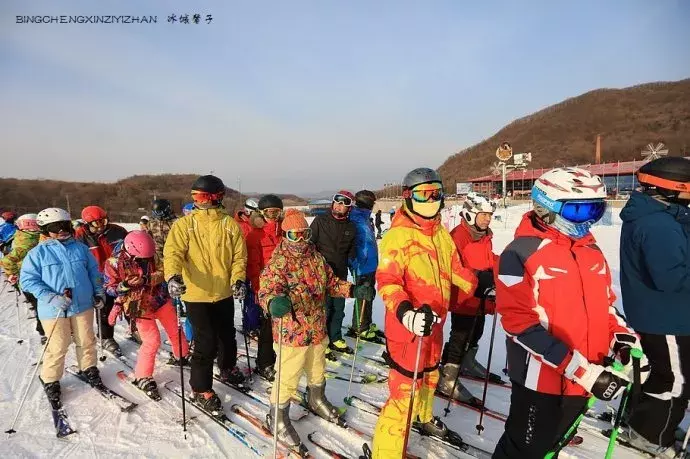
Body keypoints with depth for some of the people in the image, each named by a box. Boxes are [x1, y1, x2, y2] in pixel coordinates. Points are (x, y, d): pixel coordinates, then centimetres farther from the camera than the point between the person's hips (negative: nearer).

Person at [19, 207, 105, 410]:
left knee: (86, 342, 14)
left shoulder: (80, 248, 4)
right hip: (54, 309, -3)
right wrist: (50, 297, -18)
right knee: (57, 348, 4)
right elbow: (27, 280, -7)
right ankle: (50, 381, 26)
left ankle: (89, 369, 36)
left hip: (83, 305, 3)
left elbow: (94, 272, 13)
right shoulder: (38, 252, -5)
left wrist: (99, 293, 9)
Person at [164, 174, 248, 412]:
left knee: (227, 335, 20)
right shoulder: (184, 224, -5)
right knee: (206, 342, -2)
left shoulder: (230, 224, -4)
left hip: (224, 293, 3)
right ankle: (201, 389, 17)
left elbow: (239, 255, -3)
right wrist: (173, 276, -35)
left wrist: (238, 279, -18)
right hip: (196, 294, -2)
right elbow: (173, 252, -16)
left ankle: (228, 368, 46)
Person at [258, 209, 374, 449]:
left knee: (317, 371, 27)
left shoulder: (316, 258, 2)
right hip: (291, 333, -6)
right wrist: (274, 303, -55)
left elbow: (331, 282, 10)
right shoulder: (278, 263, -18)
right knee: (288, 378, 3)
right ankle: (278, 418, 29)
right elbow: (267, 290, -31)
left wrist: (354, 290, -6)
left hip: (317, 329, 7)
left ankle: (317, 400, 54)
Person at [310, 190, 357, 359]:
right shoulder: (320, 220, -6)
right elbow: (310, 243, -5)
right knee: (324, 308, 0)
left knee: (339, 309, 15)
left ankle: (335, 339, 32)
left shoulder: (350, 227, 7)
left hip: (341, 274, 5)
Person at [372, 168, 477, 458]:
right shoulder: (398, 235, -19)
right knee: (405, 389, -4)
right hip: (408, 325, -8)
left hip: (435, 321, 9)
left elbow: (454, 268, 19)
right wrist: (406, 313, -40)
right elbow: (387, 281, -26)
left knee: (429, 375, 29)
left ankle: (424, 418, 56)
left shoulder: (441, 232, 5)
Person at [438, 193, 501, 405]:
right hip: (462, 298, -10)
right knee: (460, 337, -4)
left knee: (476, 332, 25)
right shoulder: (458, 236, -21)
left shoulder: (484, 236, 8)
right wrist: (479, 277, -34)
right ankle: (447, 379, 7)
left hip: (479, 297, 10)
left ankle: (468, 363, 47)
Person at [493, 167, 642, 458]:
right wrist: (583, 371, -24)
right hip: (541, 378, -7)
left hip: (582, 378, 7)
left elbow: (605, 302, 17)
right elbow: (521, 324, -22)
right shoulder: (521, 253, -18)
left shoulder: (591, 250, 5)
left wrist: (623, 338, -3)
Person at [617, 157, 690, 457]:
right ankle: (649, 434, 23)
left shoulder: (645, 215, 6)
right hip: (666, 318, -10)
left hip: (651, 313, 10)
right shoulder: (659, 224, -28)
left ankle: (647, 424, 41)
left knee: (659, 372, 24)